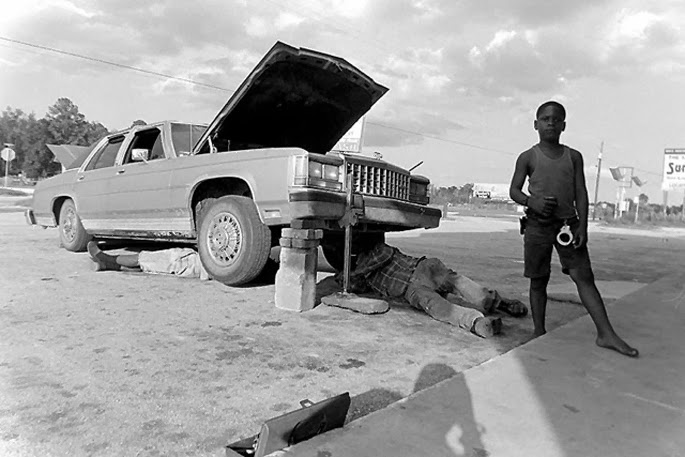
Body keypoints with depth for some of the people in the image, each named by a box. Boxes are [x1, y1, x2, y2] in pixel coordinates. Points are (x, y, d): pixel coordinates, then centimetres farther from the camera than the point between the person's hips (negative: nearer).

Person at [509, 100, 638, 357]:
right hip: (538, 225, -1)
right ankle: (539, 332, 16)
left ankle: (606, 334, -3)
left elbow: (581, 193, 6)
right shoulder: (528, 157, 2)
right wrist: (532, 201, -19)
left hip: (568, 223, 1)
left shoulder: (573, 157, 8)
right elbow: (514, 191, 2)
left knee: (584, 276, -4)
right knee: (538, 280, 5)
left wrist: (582, 225, -5)